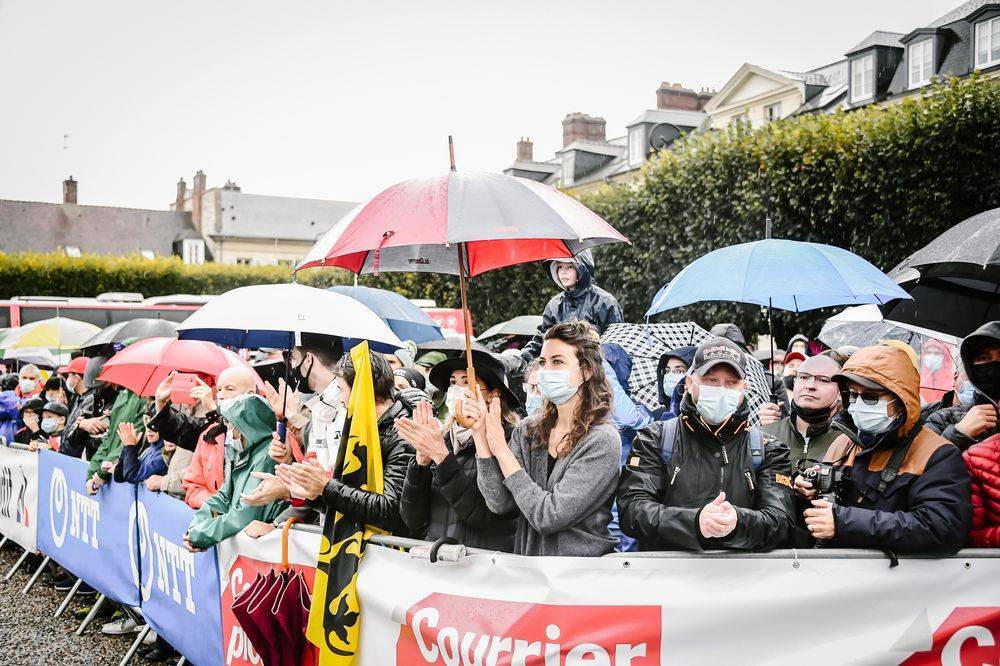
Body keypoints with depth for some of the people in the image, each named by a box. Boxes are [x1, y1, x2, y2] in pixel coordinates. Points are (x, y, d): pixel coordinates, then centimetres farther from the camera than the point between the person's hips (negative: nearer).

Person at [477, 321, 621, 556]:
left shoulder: (603, 440, -10)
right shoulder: (528, 429, 5)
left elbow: (548, 518, -16)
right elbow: (499, 503, -3)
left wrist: (502, 450, -12)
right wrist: (480, 436, -10)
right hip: (528, 566, 5)